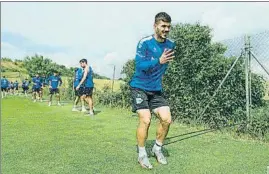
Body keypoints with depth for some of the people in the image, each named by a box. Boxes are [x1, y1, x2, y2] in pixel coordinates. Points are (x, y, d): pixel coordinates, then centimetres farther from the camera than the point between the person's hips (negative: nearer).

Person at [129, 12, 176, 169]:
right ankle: (142, 154, 9)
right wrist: (159, 61, -37)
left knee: (166, 119, -3)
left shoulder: (171, 44, 3)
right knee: (145, 120, -13)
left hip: (156, 90, 5)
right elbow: (140, 65, -26)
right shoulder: (145, 43, -14)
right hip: (140, 87, -5)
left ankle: (157, 148, 21)